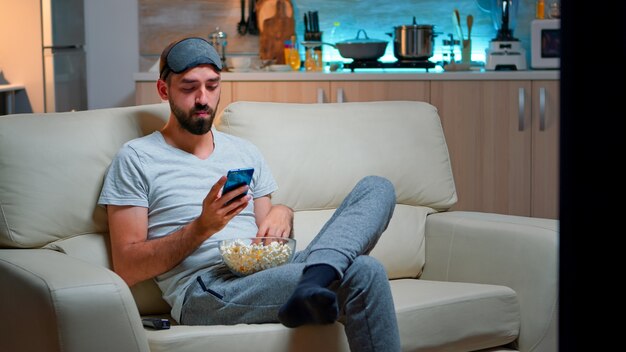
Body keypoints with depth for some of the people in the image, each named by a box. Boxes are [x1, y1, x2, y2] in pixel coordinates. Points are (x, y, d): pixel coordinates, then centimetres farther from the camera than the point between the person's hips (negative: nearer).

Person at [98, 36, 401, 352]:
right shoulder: (136, 158, 6)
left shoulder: (245, 153, 24)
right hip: (203, 292, -7)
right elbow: (127, 270, -2)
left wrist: (282, 214, 1)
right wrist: (202, 227, -14)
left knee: (376, 188, -16)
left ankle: (313, 281, -35)